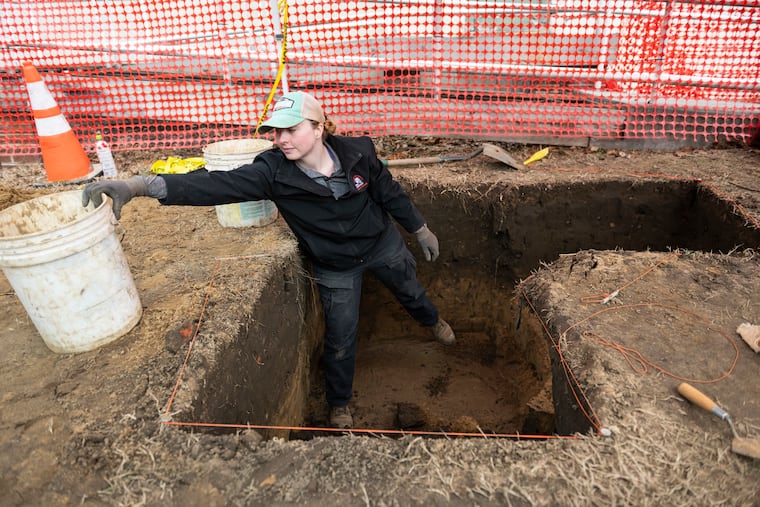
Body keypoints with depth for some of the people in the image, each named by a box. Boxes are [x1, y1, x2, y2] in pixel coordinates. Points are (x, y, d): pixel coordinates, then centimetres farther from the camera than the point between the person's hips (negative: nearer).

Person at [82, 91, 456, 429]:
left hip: (382, 244, 2)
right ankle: (339, 403, 37)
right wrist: (140, 185, -51)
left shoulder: (357, 152, -22)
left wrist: (421, 230, 4)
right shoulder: (274, 171, -26)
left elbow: (390, 193, -7)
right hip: (335, 267, -1)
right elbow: (219, 185, -38)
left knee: (410, 291, 26)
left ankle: (432, 321, 64)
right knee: (340, 337, 8)